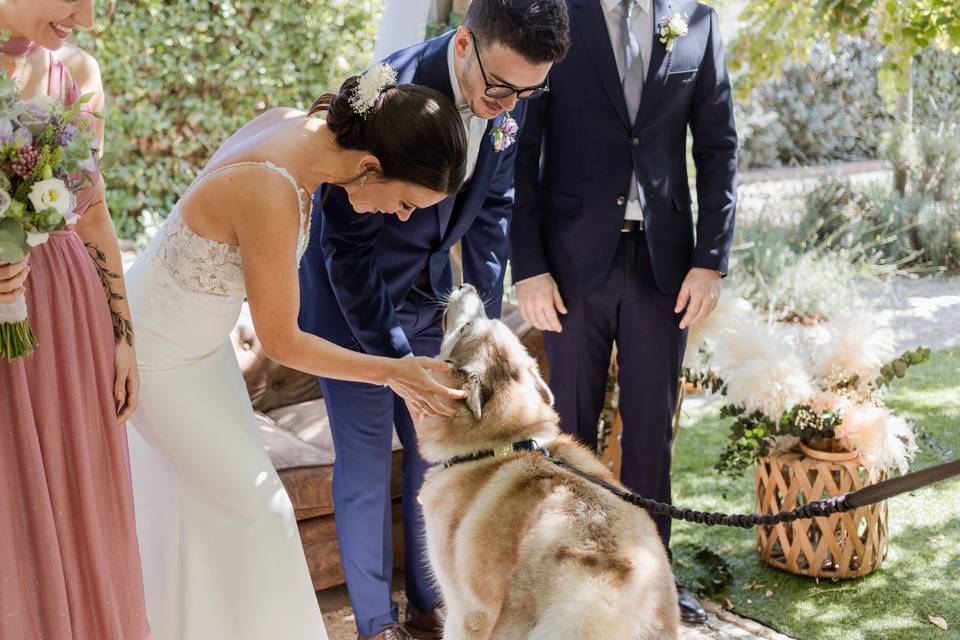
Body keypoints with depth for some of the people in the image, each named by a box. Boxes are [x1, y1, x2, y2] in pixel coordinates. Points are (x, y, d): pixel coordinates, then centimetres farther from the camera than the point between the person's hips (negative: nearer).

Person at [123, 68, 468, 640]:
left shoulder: (294, 122, -14)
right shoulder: (272, 197, -37)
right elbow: (283, 344, -24)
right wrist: (391, 372, -16)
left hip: (196, 332, 8)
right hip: (159, 355, -8)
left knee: (197, 495, 21)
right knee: (256, 507, 1)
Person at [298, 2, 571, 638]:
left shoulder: (510, 100, -12)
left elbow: (492, 210, 3)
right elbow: (345, 244, -26)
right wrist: (396, 360, -25)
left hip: (428, 297, 6)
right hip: (353, 299, -5)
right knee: (365, 467, 0)